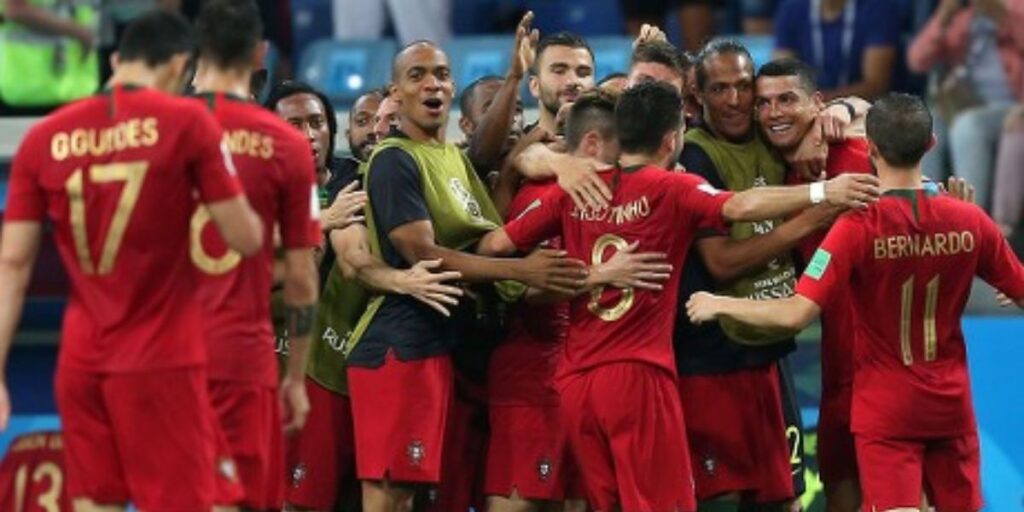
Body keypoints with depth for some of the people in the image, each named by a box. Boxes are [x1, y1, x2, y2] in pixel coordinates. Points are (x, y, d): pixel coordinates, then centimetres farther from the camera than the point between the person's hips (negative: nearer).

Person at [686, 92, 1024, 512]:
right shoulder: (969, 221, -5)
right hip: (951, 403, 3)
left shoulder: (858, 227, -16)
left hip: (885, 409, -3)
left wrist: (719, 305, -7)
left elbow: (797, 314, -20)